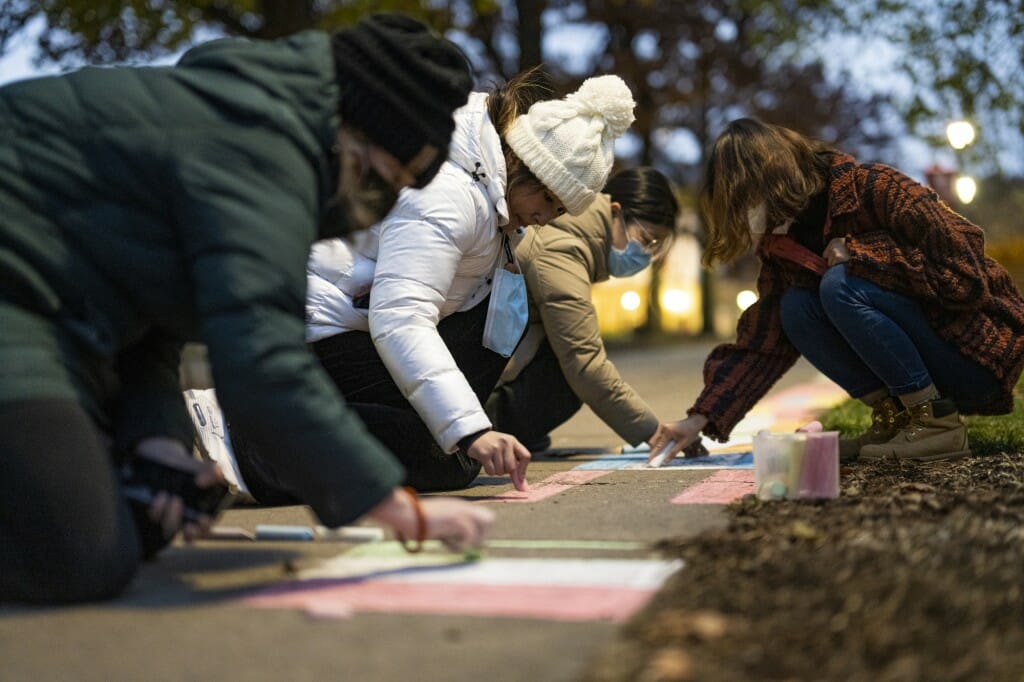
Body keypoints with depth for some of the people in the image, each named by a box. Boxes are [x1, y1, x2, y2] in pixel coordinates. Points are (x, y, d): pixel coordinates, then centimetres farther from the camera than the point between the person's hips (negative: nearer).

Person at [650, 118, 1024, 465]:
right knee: (795, 308, -9)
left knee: (839, 286, -25)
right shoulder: (783, 245, 3)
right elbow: (763, 344, 3)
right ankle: (894, 417, -3)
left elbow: (966, 272, -24)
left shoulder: (876, 189, -19)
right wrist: (702, 418, -6)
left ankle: (938, 423, -16)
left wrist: (859, 252, -22)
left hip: (983, 351, -7)